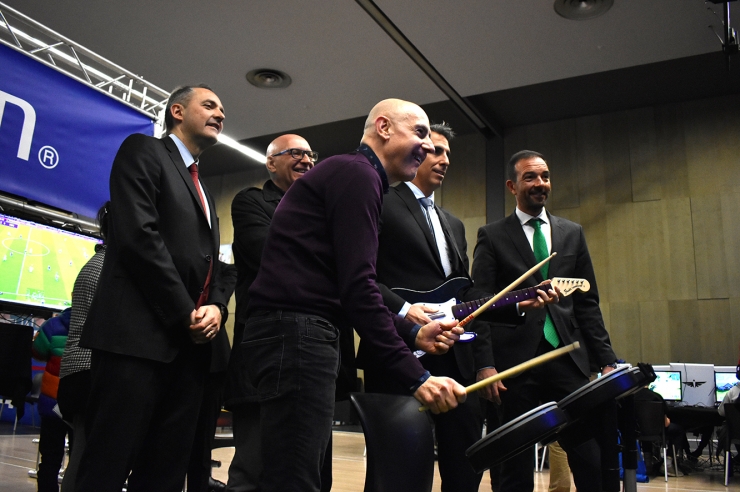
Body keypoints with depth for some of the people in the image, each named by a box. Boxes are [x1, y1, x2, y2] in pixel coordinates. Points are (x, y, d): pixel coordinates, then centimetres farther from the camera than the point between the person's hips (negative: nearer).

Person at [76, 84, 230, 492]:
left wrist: (216, 306, -1)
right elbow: (139, 236, -12)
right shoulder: (143, 151, 3)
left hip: (190, 343, 8)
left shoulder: (202, 189, 26)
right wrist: (186, 314, -12)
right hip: (138, 335, -7)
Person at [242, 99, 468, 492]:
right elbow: (356, 286, -18)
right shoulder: (356, 172, -7)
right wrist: (415, 377, -17)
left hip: (297, 332, 11)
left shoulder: (348, 174, 24)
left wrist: (413, 334, 10)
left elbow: (346, 288, 21)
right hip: (295, 332, -11)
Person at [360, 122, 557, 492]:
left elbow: (465, 292, 19)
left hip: (455, 358, 7)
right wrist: (402, 309, -21)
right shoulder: (382, 204, -1)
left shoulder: (453, 224, 24)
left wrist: (517, 304, 7)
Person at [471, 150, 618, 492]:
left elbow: (587, 303, 13)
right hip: (515, 360, -2)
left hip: (568, 358, 3)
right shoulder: (492, 236, 4)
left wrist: (606, 358, 6)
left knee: (593, 462, 2)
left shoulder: (573, 233, 14)